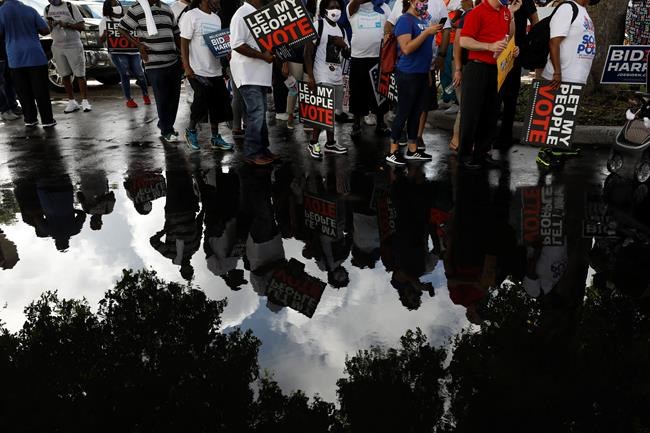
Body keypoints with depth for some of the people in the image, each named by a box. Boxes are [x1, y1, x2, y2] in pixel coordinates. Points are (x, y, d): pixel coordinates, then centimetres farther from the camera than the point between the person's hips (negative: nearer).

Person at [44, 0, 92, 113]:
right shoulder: (47, 9, 10)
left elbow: (82, 26, -7)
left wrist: (66, 25, -19)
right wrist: (49, 24, -7)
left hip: (74, 46, -4)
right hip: (57, 47, 4)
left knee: (80, 75, -4)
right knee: (65, 76, 5)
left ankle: (85, 101, 2)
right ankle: (72, 102, 11)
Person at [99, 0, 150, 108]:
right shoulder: (105, 20, 8)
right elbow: (101, 41, 3)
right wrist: (104, 34, -18)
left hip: (133, 51, 3)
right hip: (117, 52, -3)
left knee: (139, 74, -1)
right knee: (125, 74, -10)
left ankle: (145, 94, 24)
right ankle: (129, 99, 3)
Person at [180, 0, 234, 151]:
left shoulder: (216, 18, 14)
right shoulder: (191, 16, -7)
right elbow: (184, 44, -9)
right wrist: (187, 68, -16)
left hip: (216, 71, 7)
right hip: (198, 71, -7)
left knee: (218, 104, 8)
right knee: (201, 105, -4)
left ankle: (215, 137, 20)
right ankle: (191, 131, 21)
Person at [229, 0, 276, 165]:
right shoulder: (242, 14, -14)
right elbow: (237, 44, -22)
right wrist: (263, 56, -21)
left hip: (260, 73, 9)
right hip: (248, 73, -9)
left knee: (261, 112, 13)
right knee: (256, 113, -10)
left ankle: (262, 148, 22)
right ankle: (252, 153, 0)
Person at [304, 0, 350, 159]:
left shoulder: (341, 30, 15)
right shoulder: (317, 26, -5)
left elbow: (347, 55, 22)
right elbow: (308, 52, -9)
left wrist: (343, 45, -1)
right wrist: (310, 76, -16)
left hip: (337, 77, 7)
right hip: (322, 77, -7)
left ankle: (330, 143, 17)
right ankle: (313, 143, 4)